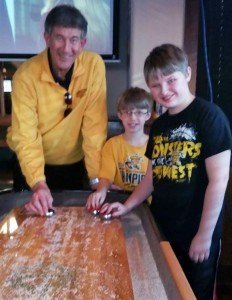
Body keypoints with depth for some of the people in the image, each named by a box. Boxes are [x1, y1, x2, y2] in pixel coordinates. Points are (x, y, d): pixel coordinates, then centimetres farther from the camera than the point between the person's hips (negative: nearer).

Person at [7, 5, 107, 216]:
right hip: (32, 167, -1)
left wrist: (97, 178, -18)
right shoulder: (26, 75, -19)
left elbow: (95, 125, -16)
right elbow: (25, 136, -22)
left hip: (73, 165, 2)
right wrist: (38, 183, -36)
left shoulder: (94, 65, -16)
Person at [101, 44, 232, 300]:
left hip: (196, 233, -6)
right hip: (161, 229, 6)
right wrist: (126, 206, 5)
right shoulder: (158, 125, 7)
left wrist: (204, 235, -13)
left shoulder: (209, 116, -13)